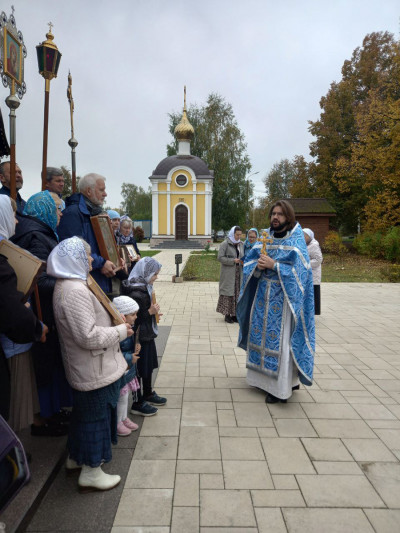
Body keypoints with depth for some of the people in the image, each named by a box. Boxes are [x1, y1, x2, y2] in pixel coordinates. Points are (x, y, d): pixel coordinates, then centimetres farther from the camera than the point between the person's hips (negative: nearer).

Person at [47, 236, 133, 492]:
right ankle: (91, 472, 21)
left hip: (85, 369, 10)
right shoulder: (75, 291, -27)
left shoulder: (68, 286, 8)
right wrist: (121, 331, -18)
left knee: (84, 412, 25)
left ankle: (76, 457, 43)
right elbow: (88, 336, -30)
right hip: (95, 371, -10)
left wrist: (115, 326, 12)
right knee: (96, 415, 5)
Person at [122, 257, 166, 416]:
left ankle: (148, 394, 40)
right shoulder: (136, 294, -26)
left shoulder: (144, 287, 5)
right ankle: (138, 404, 20)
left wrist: (153, 312, 7)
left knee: (149, 366, 22)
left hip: (148, 335, 10)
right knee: (140, 370, 5)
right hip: (140, 338, -10)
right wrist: (150, 312, -22)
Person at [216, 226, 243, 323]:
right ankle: (227, 314, 3)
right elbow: (220, 257, -12)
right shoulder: (225, 244, -7)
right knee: (228, 293, -4)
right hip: (228, 273, -6)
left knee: (237, 293, 6)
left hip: (238, 272, 6)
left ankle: (234, 314, 14)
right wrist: (233, 261, -18)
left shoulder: (241, 244, 12)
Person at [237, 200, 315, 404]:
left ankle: (281, 386, 5)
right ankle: (263, 377, 25)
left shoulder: (296, 240, -6)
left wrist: (273, 265, -21)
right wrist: (258, 265, -14)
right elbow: (249, 261, 8)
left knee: (280, 339, -5)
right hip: (263, 293, 6)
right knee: (261, 333, 11)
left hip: (283, 297, -6)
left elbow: (299, 270, -16)